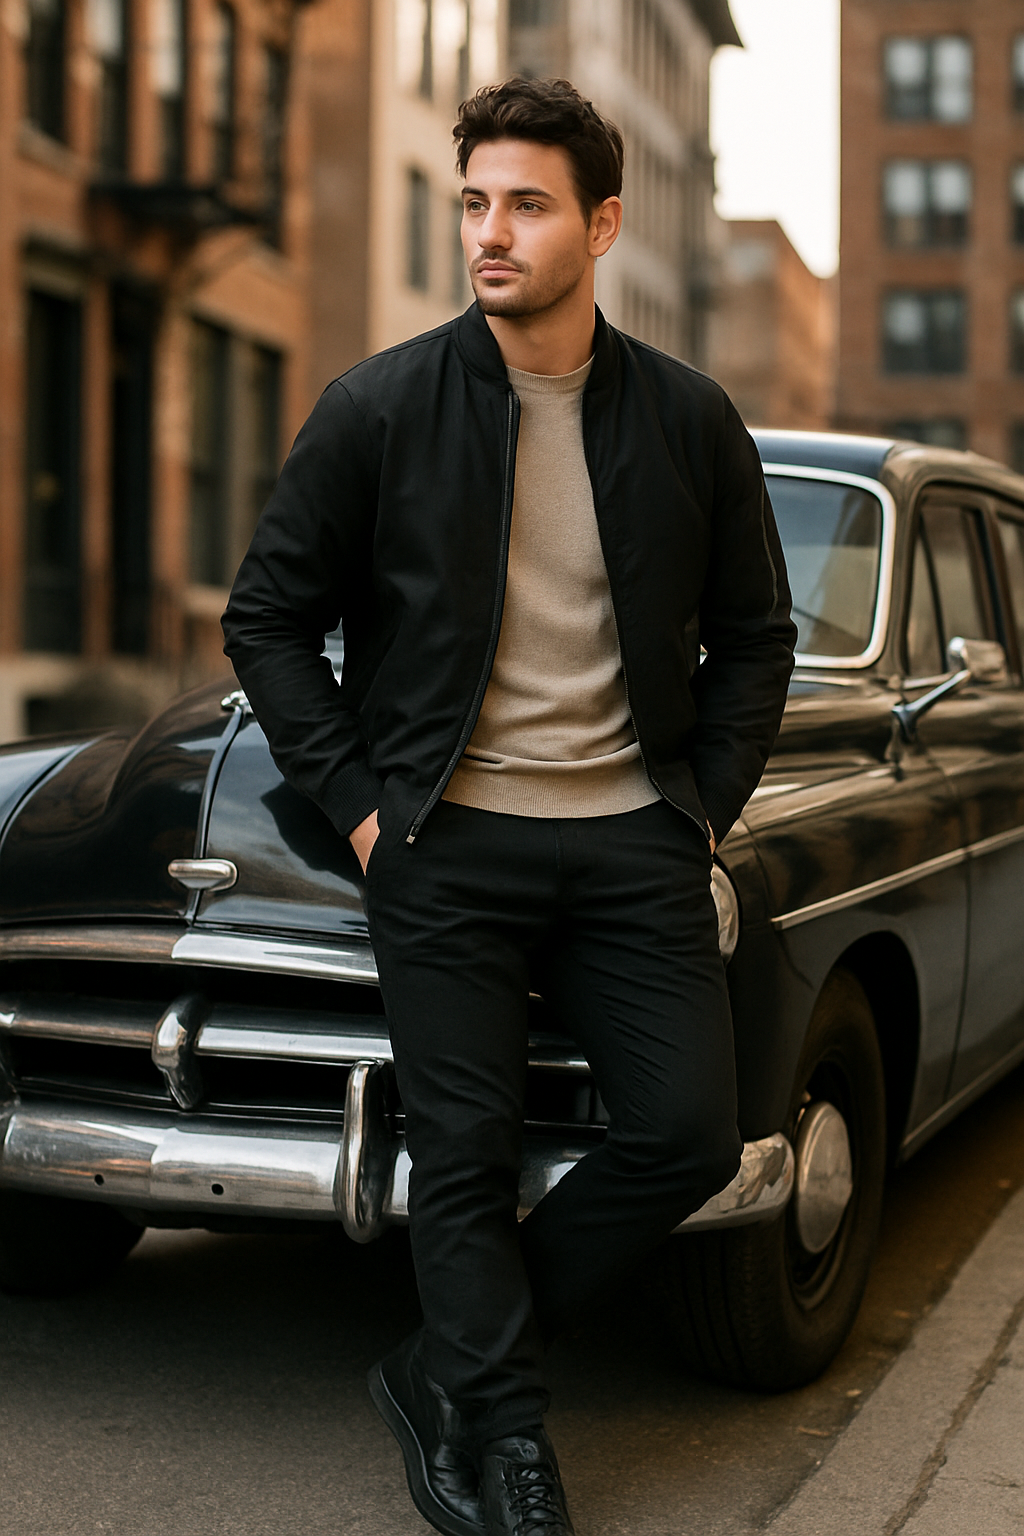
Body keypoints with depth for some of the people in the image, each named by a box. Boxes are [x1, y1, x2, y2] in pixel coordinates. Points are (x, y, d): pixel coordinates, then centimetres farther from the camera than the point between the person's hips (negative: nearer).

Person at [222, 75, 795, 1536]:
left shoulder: (691, 420, 3)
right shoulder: (378, 409, -2)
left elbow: (752, 633, 14)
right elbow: (268, 618, 4)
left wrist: (707, 809, 4)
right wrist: (356, 800, -3)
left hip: (634, 840, 3)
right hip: (448, 846, -2)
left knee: (689, 1133, -2)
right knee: (468, 1157, 0)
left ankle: (447, 1370, 15)